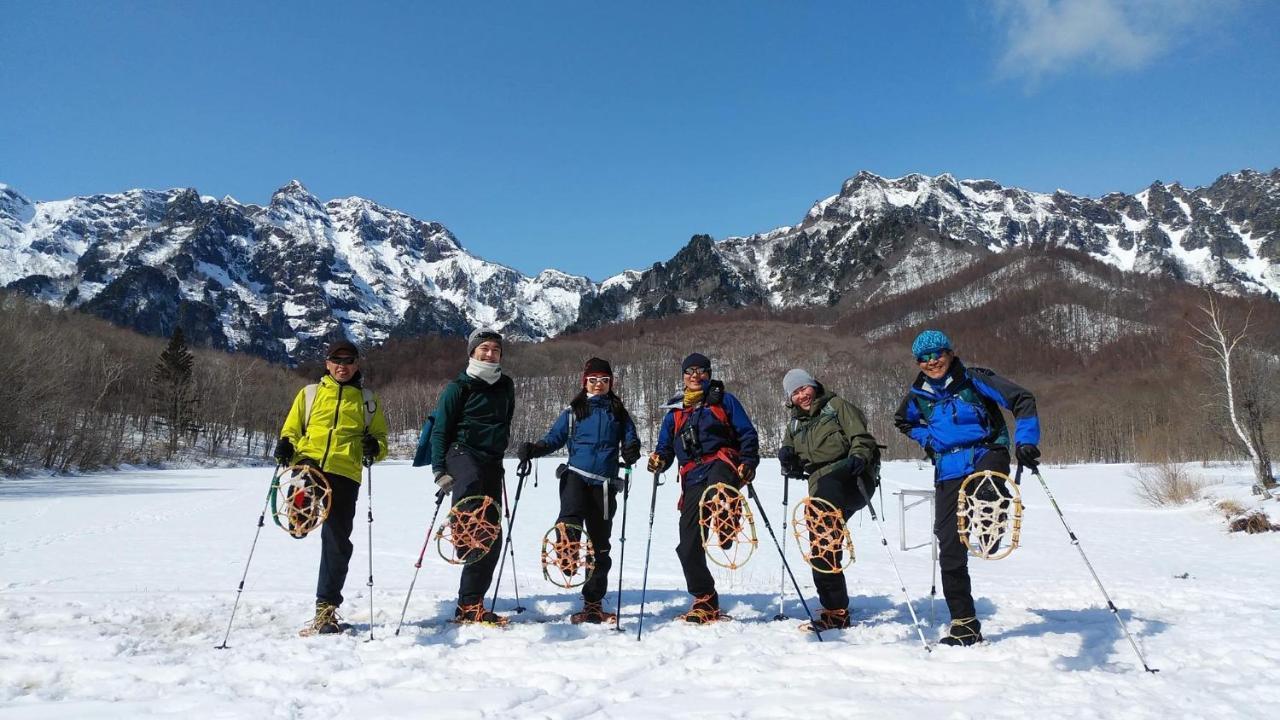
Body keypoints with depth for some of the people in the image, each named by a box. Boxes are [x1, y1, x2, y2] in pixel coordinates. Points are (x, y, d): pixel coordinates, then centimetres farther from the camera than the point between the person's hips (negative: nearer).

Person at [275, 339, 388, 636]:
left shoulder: (367, 400, 19)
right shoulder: (310, 393, 18)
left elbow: (380, 436, 21)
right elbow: (291, 429, 19)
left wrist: (375, 448, -3)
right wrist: (285, 446, -4)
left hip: (345, 472, 0)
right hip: (309, 462, 0)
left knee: (337, 542, 2)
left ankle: (327, 608, 13)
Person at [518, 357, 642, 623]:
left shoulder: (619, 413, 15)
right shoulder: (573, 411, 12)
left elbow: (631, 440, 12)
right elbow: (554, 438, 6)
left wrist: (631, 451, -11)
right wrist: (533, 449, -13)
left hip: (605, 482, 1)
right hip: (576, 474, -1)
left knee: (600, 542, 5)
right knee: (572, 514, -34)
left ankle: (593, 603, 14)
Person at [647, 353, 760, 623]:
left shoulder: (724, 400, 13)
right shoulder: (675, 411, 23)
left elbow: (747, 434, 8)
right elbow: (665, 446, 23)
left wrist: (749, 463, -8)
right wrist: (659, 460, 0)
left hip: (721, 463, -3)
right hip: (693, 478, 3)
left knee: (716, 482, -43)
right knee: (688, 546, -2)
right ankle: (705, 601, 10)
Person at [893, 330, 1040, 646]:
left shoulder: (973, 379, -4)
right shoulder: (918, 395, 9)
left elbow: (1022, 400, -5)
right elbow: (903, 421, 30)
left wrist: (1025, 442, -16)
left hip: (985, 456, -3)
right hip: (948, 474, 4)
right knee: (950, 549, 0)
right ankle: (964, 624, 10)